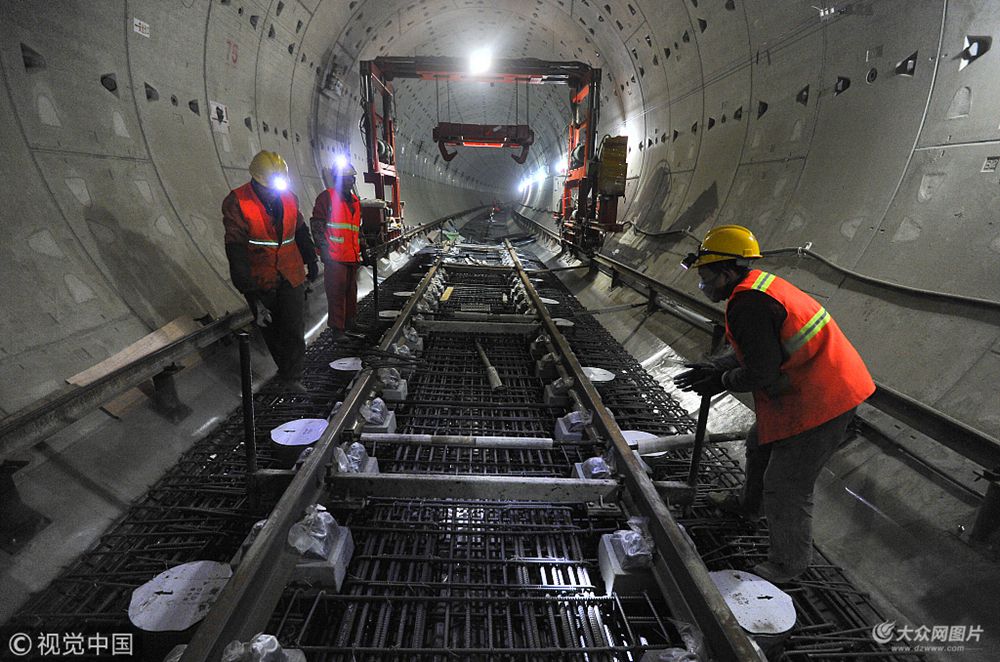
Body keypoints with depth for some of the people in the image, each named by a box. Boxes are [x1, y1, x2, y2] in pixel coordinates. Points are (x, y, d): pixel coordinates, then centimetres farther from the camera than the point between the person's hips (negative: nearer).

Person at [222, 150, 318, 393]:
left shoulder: (289, 198, 2)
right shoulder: (237, 203, -13)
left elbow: (301, 231, 18)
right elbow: (235, 247, -19)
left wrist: (311, 260, 23)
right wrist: (246, 285, -24)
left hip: (291, 276, 3)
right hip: (260, 280, -2)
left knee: (294, 329, -3)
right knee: (271, 330, 11)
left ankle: (291, 379, 8)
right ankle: (286, 370, 30)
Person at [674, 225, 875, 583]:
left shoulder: (749, 304, -25)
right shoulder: (757, 287, 8)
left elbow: (761, 373, -24)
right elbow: (757, 350, 15)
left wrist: (722, 381, -6)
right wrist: (714, 367, 5)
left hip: (819, 403, -11)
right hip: (825, 389, 11)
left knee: (785, 489, 1)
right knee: (760, 445, 29)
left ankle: (787, 565, 23)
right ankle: (748, 505, 53)